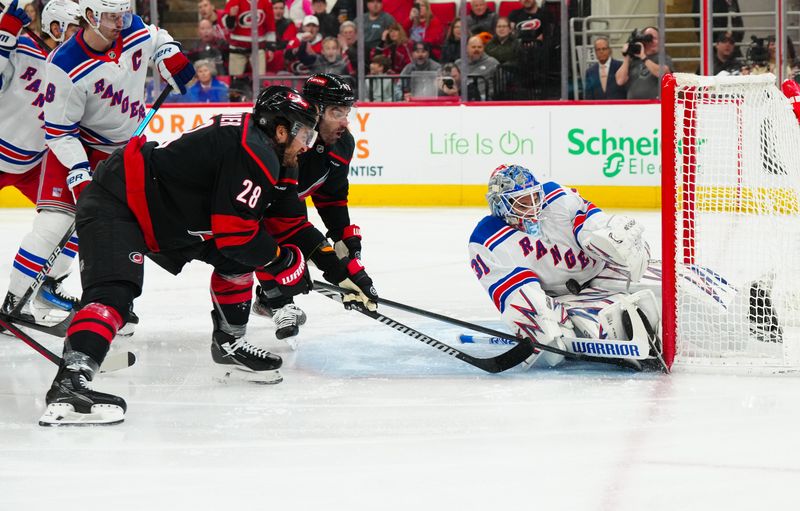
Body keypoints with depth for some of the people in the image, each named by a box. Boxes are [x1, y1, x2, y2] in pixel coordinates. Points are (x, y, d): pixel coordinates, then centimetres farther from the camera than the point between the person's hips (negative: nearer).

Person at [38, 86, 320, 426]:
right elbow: (235, 232, -21)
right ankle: (69, 384, -46)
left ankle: (229, 342, 30)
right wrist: (285, 263, -8)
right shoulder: (255, 153, -22)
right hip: (114, 205, -11)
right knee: (115, 291, -30)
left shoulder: (253, 137, 10)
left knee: (237, 258, 14)